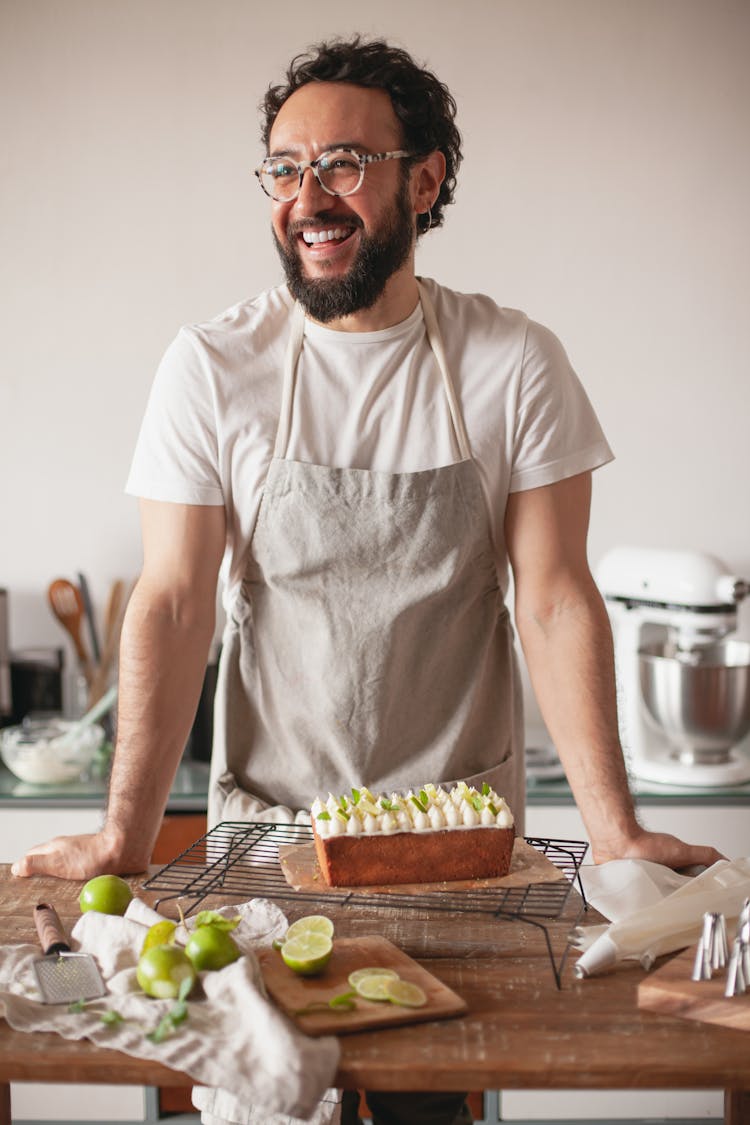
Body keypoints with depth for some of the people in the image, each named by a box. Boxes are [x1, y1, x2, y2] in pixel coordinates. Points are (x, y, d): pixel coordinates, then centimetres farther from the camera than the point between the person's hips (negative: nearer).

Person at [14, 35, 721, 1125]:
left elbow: (555, 600, -6)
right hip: (267, 820, 0)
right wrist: (125, 832, -16)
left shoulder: (514, 366, -6)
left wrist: (612, 827, -14)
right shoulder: (211, 369, -6)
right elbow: (173, 603, -7)